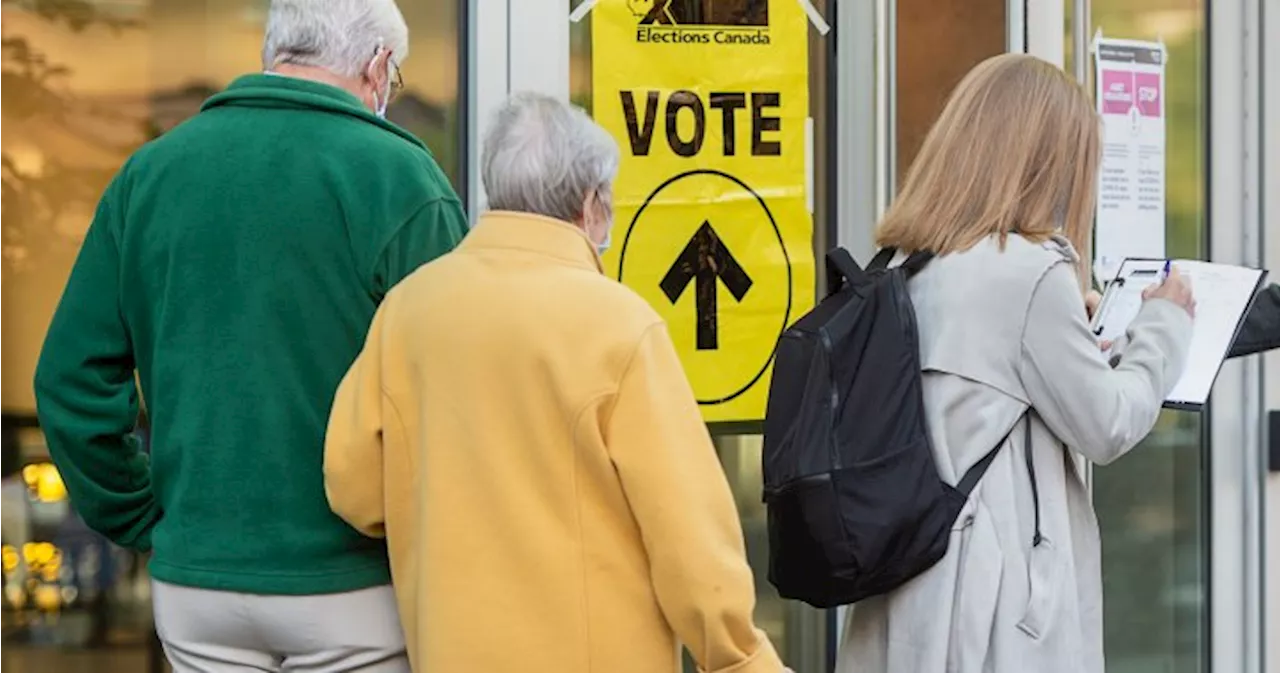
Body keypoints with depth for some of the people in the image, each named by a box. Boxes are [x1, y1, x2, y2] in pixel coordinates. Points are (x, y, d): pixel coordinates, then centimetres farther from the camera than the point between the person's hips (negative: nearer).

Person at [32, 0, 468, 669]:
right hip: (353, 588, -4)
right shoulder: (399, 179, -9)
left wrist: (142, 523, 11)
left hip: (193, 583, 4)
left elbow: (71, 379, 4)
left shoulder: (152, 170, 5)